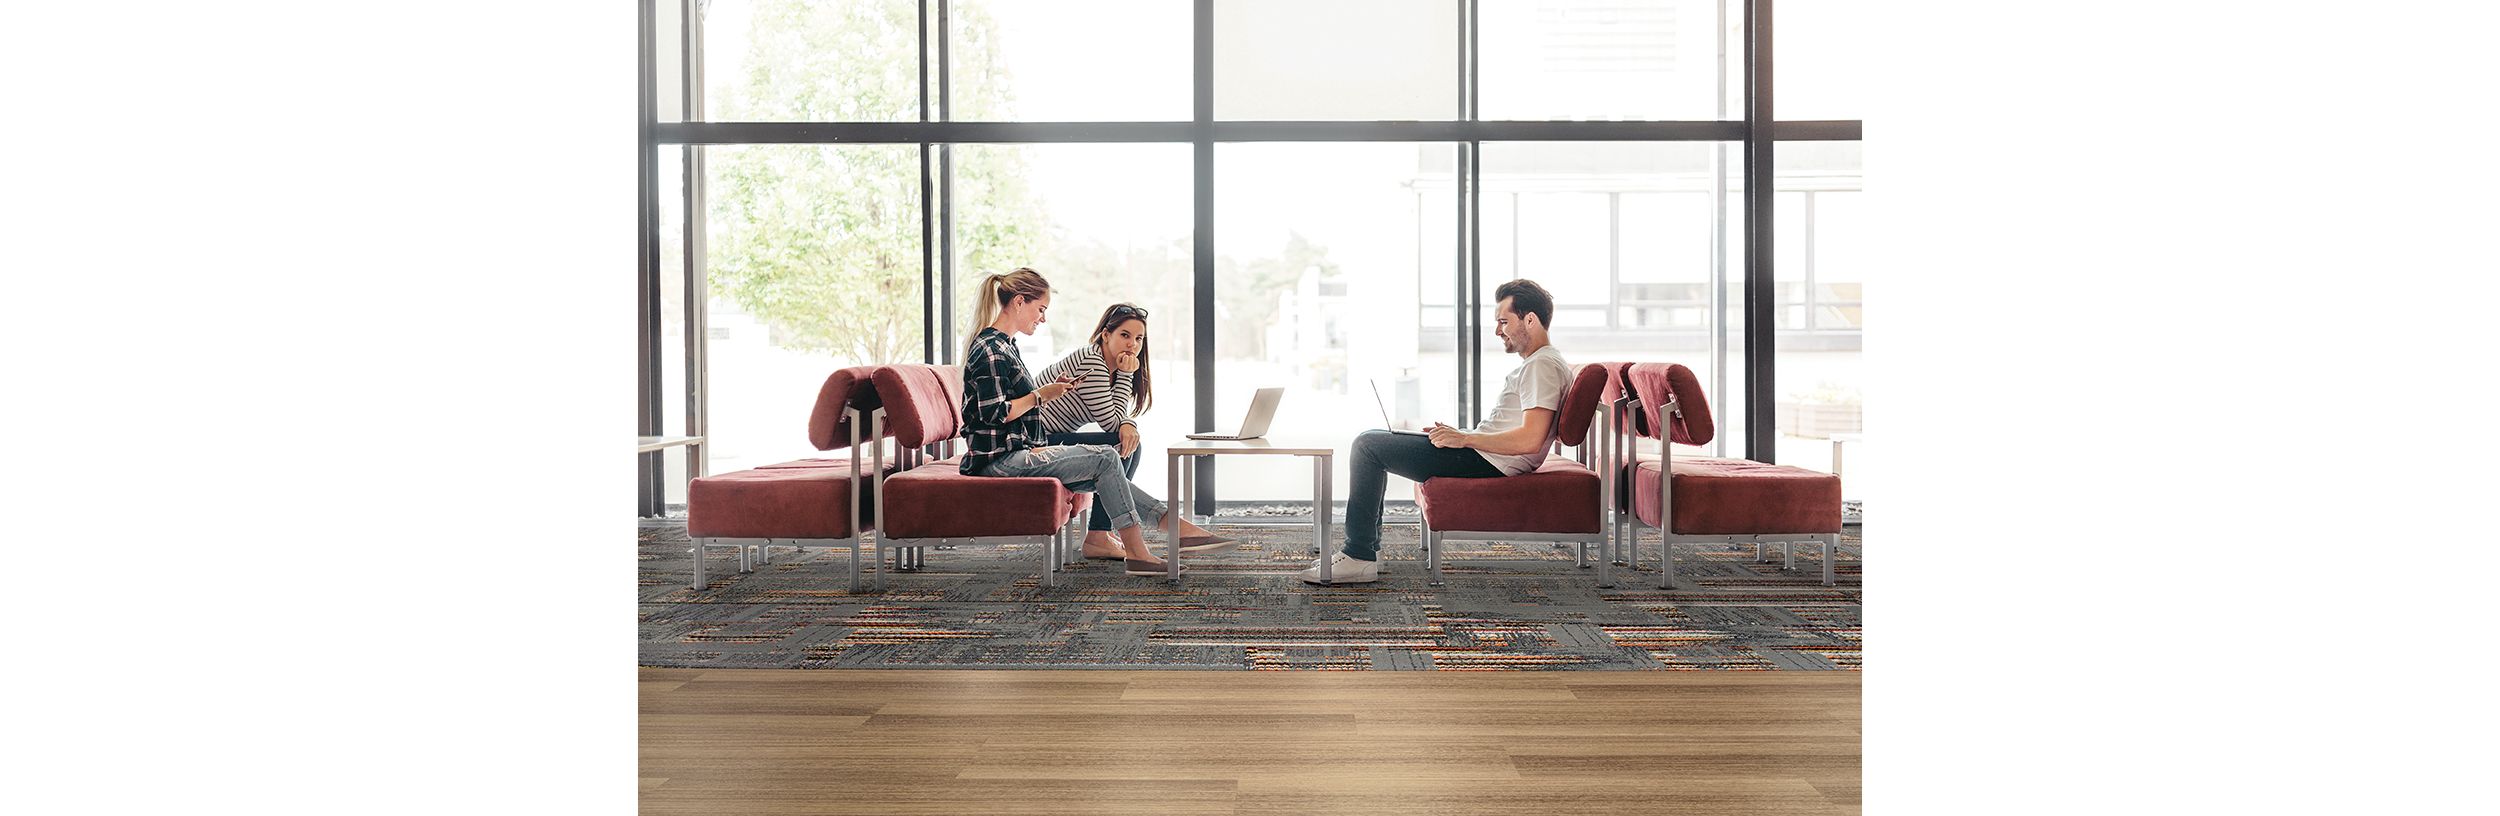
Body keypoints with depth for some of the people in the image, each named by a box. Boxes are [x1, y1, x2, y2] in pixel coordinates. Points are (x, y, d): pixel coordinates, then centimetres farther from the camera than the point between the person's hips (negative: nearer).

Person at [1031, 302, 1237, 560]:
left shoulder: (1114, 367, 12)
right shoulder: (1091, 362, -19)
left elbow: (1117, 416, 3)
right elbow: (1110, 422, -18)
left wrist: (1128, 425, -20)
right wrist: (1125, 376, -15)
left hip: (1054, 439, 10)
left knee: (1130, 444, 0)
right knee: (1116, 448, -19)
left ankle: (1100, 532, -2)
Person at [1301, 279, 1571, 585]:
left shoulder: (1543, 365, -15)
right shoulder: (1534, 364, 19)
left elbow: (1530, 440, -26)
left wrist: (1465, 439, -18)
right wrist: (1456, 433, 9)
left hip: (1487, 462, -11)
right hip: (1480, 452, 11)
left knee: (1368, 446, -13)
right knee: (1371, 440, 15)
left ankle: (1359, 558, -11)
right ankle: (1368, 548, 11)